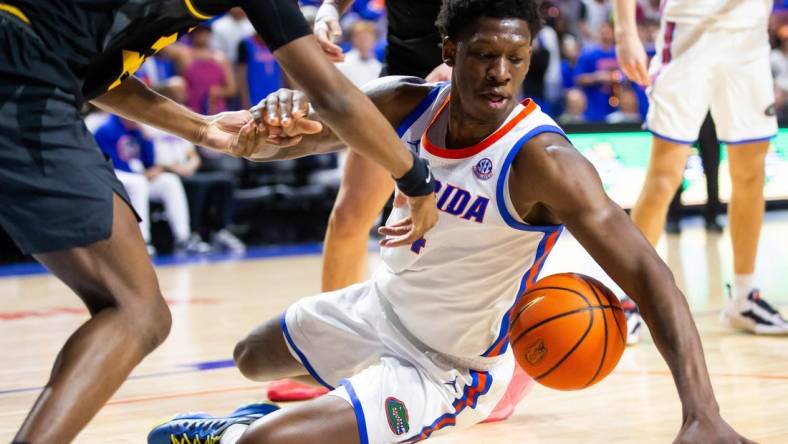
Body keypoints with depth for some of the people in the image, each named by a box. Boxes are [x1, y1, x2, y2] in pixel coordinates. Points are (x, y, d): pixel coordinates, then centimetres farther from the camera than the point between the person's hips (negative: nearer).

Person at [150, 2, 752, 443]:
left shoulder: (540, 160, -33)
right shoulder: (405, 106, -15)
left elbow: (646, 274, -40)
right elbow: (274, 144, -8)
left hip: (447, 371, -7)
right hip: (382, 306, 7)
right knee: (252, 358, 30)